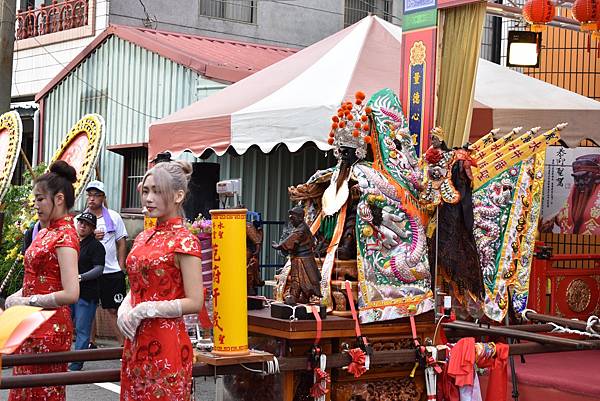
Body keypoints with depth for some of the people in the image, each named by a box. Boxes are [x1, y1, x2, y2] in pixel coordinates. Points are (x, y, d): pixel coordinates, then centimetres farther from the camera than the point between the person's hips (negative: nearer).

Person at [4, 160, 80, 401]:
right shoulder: (45, 231, 11)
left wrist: (28, 301, -16)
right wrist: (19, 295, 4)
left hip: (50, 329, -9)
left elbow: (71, 294, -23)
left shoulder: (64, 236, -15)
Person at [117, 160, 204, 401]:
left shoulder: (184, 241, -11)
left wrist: (146, 310, -17)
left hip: (166, 344, -7)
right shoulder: (143, 237, 12)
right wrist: (125, 308, 0)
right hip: (136, 342, 7)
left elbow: (194, 303, -15)